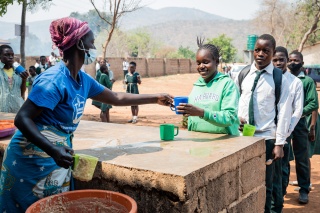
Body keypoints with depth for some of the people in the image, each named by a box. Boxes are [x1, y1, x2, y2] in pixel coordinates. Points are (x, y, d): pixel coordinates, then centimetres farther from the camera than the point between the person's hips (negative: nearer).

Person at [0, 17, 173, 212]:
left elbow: (117, 98, 17)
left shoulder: (83, 79, 5)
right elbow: (22, 119, -24)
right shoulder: (54, 80, -21)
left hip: (56, 154, 8)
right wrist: (53, 151, -37)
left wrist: (155, 99, 19)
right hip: (35, 157, -8)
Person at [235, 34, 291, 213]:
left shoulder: (279, 78, -5)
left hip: (267, 138, -3)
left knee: (266, 184, 5)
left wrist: (279, 143, -9)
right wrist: (239, 117, -6)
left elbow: (284, 112, -6)